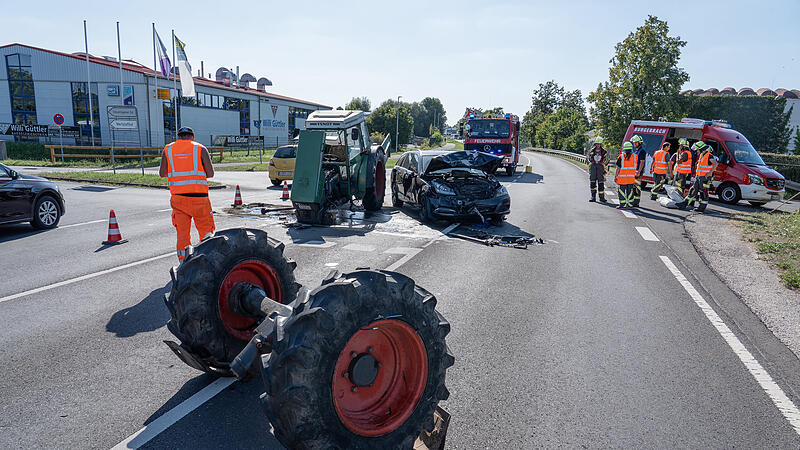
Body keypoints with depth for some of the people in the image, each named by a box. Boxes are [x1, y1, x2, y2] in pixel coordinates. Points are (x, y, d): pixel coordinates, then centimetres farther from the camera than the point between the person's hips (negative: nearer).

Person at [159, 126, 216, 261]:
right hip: (198, 196, -2)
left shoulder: (168, 149, 10)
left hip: (178, 197, 2)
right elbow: (210, 173, -2)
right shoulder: (201, 149, 3)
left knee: (182, 233, 7)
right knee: (206, 229, 6)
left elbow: (162, 173, 14)